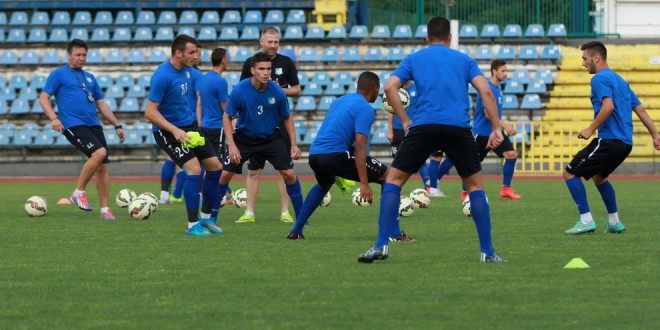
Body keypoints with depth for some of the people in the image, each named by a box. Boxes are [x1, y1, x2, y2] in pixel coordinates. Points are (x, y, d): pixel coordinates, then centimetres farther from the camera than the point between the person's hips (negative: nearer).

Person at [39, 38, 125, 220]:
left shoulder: (89, 78, 22)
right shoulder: (59, 74, 4)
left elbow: (101, 104, 27)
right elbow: (43, 98, -1)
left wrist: (117, 125, 22)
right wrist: (54, 118, -17)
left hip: (93, 125, 6)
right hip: (73, 125, -6)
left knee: (102, 166, 0)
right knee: (99, 152, -26)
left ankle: (105, 210, 7)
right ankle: (79, 192, -12)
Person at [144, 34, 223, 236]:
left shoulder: (187, 70, 4)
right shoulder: (162, 76, -22)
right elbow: (150, 113, -24)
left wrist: (197, 124, 19)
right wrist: (175, 131, -29)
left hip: (189, 127, 8)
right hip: (168, 131, -8)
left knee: (215, 167, 6)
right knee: (194, 169, -20)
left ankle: (205, 217, 22)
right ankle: (192, 225, -12)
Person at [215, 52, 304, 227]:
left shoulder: (277, 91, -18)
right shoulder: (239, 91, -23)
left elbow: (287, 117, -1)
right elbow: (227, 116, -11)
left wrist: (293, 144, -6)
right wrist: (231, 145, -20)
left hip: (271, 138, 1)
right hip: (244, 138, -1)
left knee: (289, 174, -10)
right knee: (225, 174, -6)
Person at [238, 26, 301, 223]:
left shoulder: (286, 62, 3)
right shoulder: (250, 63, 4)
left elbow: (297, 90, 7)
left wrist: (280, 90, -10)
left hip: (280, 122, 0)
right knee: (253, 170, 2)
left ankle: (285, 212, 1)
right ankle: (249, 213, 5)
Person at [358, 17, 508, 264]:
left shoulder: (414, 59, 19)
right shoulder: (465, 60, 20)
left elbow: (390, 87, 5)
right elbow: (486, 91, 7)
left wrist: (405, 121, 10)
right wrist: (496, 128, 6)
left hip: (423, 126, -1)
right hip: (459, 127, 1)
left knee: (394, 179, 11)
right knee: (475, 185, 16)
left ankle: (381, 245, -2)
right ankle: (487, 251, 9)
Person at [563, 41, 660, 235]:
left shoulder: (600, 79, -8)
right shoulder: (619, 80, 20)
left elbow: (608, 106, -25)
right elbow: (640, 110, 20)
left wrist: (591, 129, -19)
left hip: (609, 141, -9)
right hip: (625, 143, 9)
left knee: (570, 173, -3)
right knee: (598, 176, 30)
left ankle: (586, 221, -9)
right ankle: (614, 222, 27)